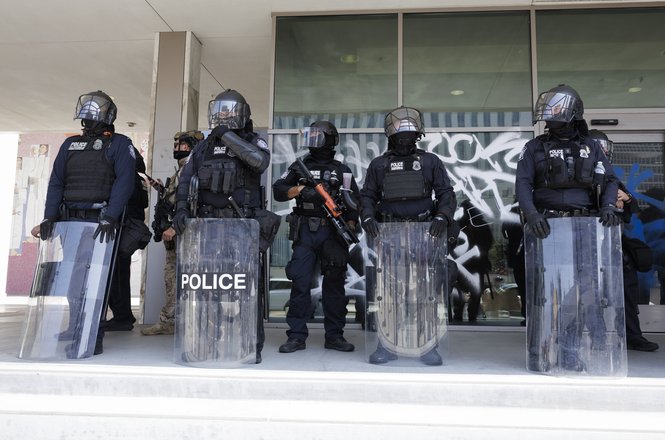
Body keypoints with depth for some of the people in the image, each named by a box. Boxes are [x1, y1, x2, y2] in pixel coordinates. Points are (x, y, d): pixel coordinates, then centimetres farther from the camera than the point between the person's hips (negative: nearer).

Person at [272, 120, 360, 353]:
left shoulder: (342, 171, 10)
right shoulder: (299, 167, 12)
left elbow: (354, 202, 7)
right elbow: (278, 190, 3)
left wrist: (350, 229, -6)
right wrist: (300, 189, -14)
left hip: (333, 233, 0)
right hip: (304, 232, 0)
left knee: (334, 284, 4)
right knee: (300, 283, -2)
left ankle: (334, 336, 14)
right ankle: (296, 336, 6)